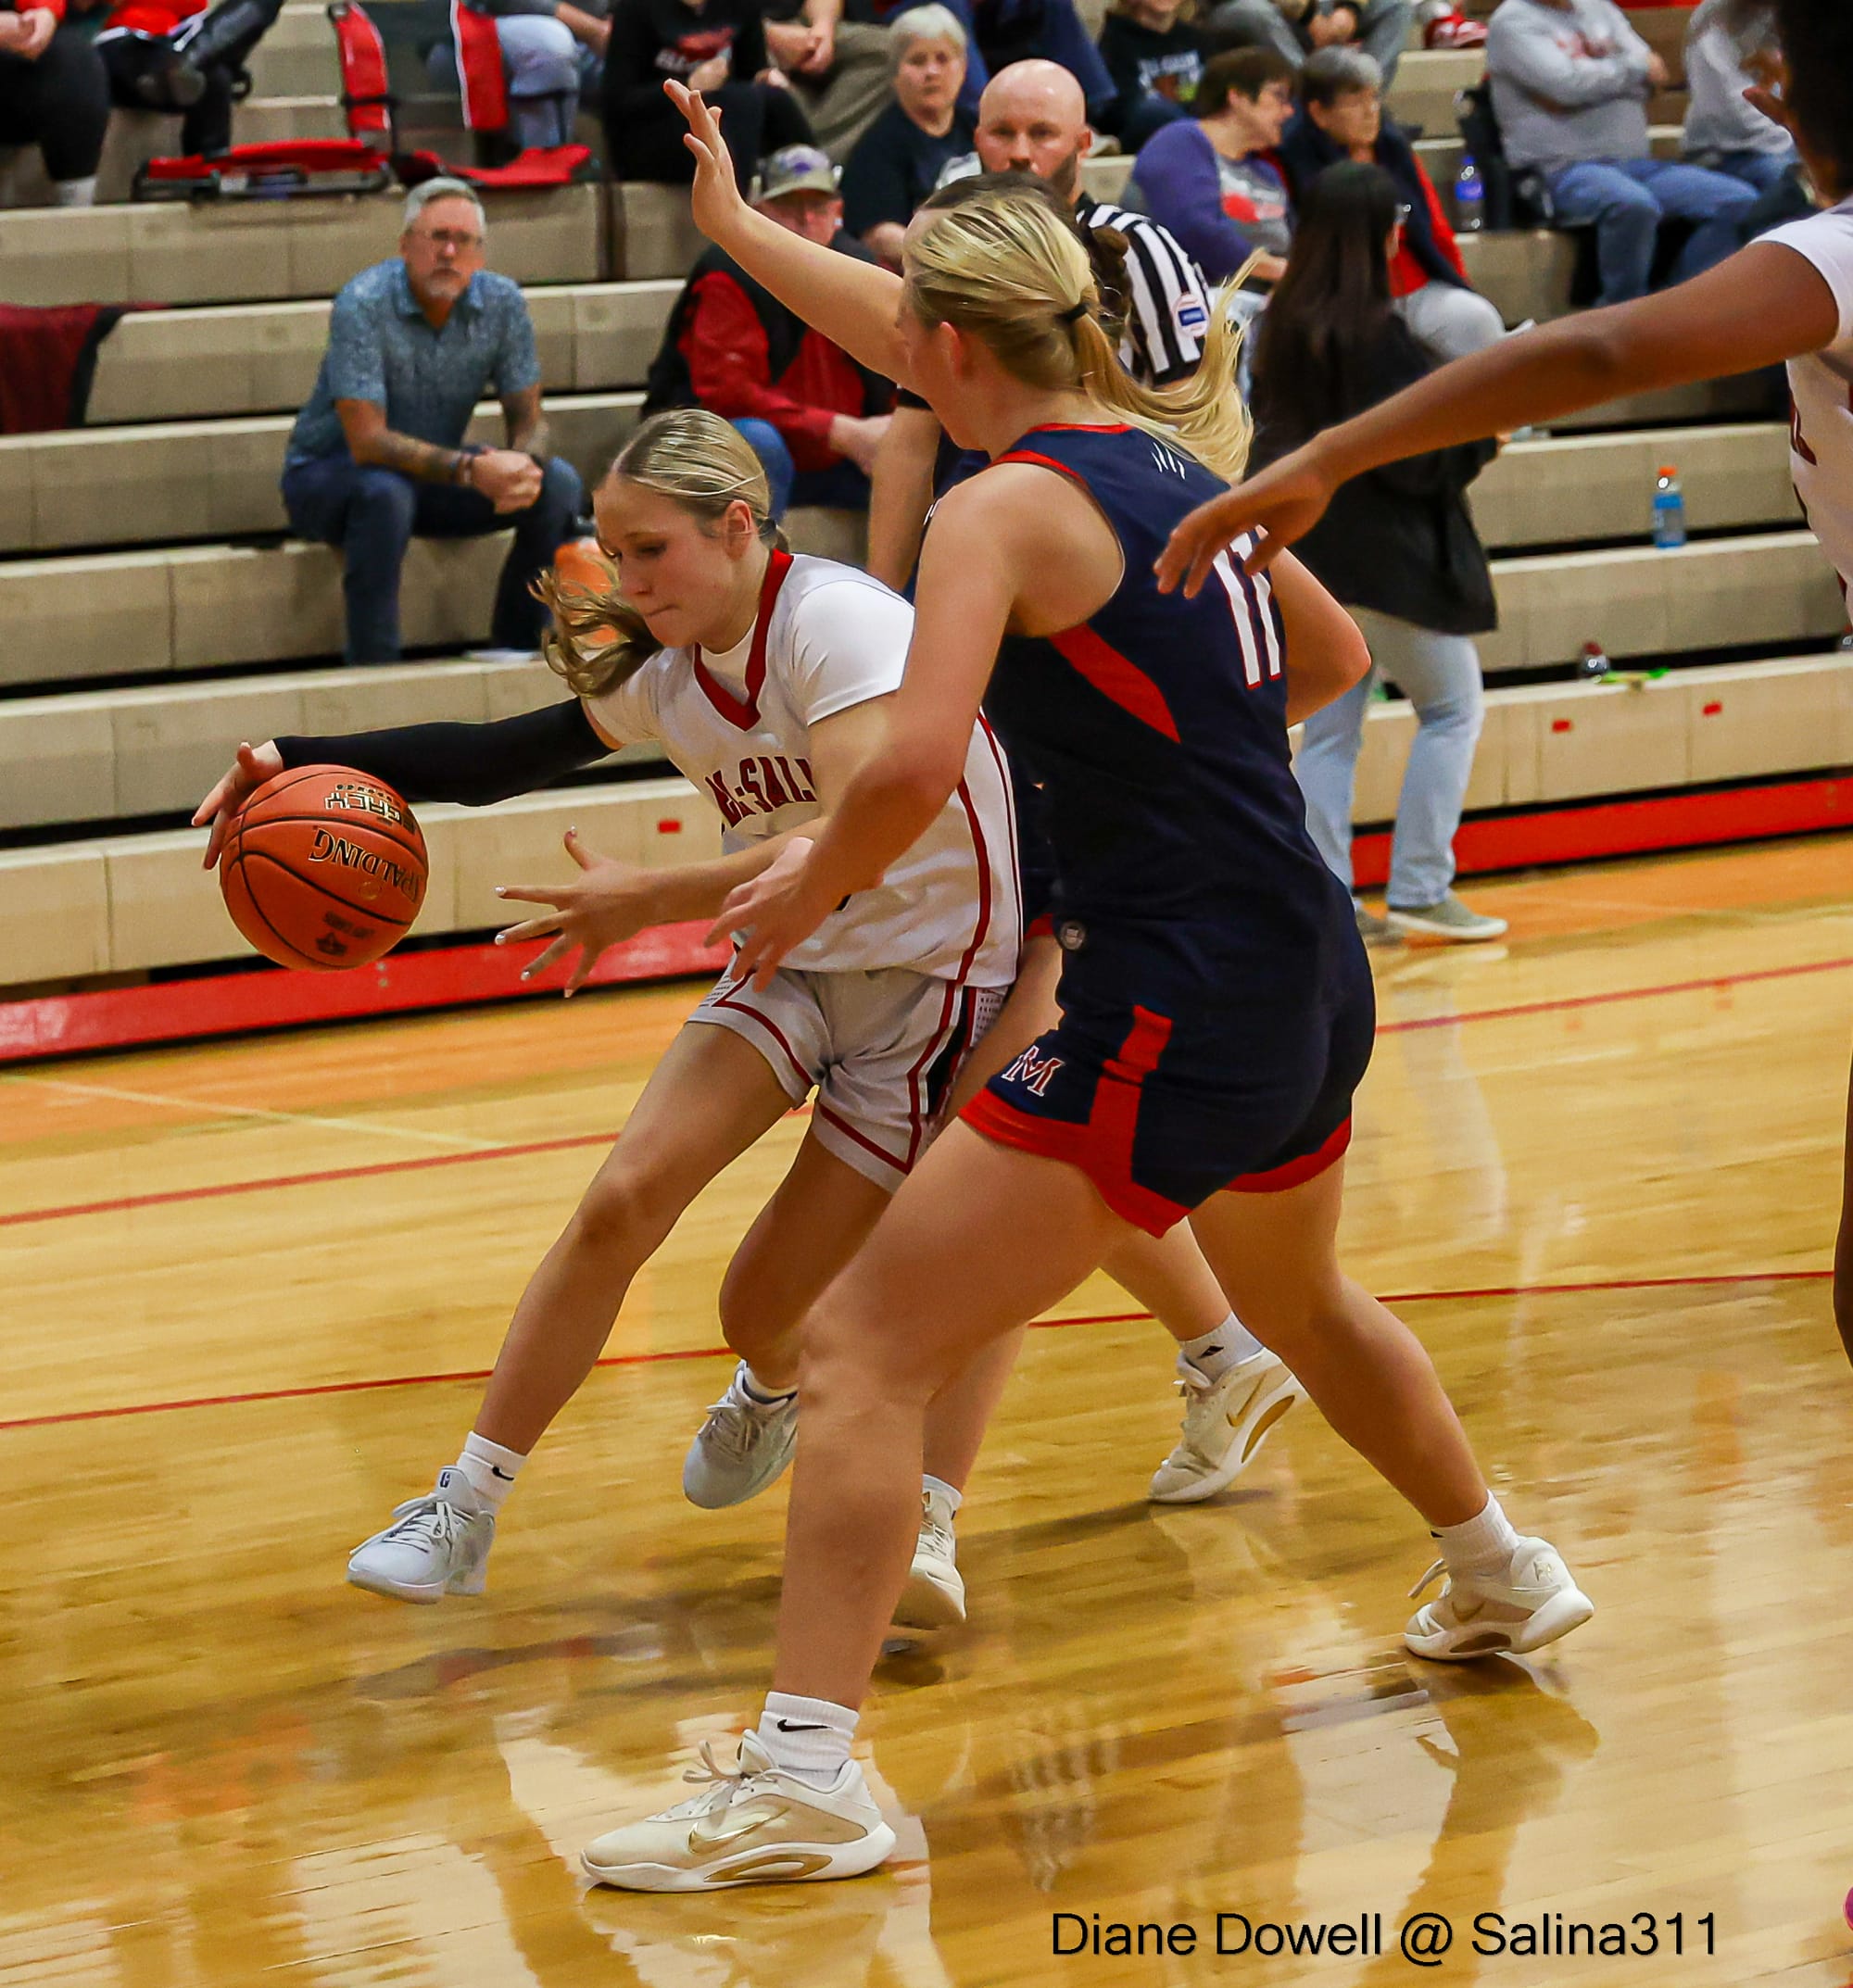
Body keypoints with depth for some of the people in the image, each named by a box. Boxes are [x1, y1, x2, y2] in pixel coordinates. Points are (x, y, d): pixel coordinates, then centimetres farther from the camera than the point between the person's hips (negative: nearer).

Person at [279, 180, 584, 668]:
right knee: (385, 493, -39)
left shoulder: (502, 303, -10)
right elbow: (366, 440, -31)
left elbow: (528, 418, -5)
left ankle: (515, 650, -6)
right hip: (328, 475, -5)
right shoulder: (363, 304, -25)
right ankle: (374, 672, -30)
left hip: (432, 470, 5)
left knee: (557, 485, -15)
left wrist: (525, 463, -31)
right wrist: (471, 468, -42)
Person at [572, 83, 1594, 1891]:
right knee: (1300, 1304, 36)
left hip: (1172, 1010, -9)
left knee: (860, 1350, -8)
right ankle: (1502, 1580, 57)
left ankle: (803, 1779, -17)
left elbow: (915, 766, -27)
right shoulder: (1179, 454, 10)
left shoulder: (1006, 507, -13)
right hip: (1311, 977, 9)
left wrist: (809, 885, -9)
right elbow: (1330, 656, 27)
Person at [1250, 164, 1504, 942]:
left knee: (1329, 723, 10)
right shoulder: (1375, 331, -18)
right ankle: (1419, 892, 1)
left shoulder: (1285, 325, 5)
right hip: (1385, 550, -7)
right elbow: (1411, 456, -19)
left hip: (1312, 548, 7)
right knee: (1453, 707, 6)